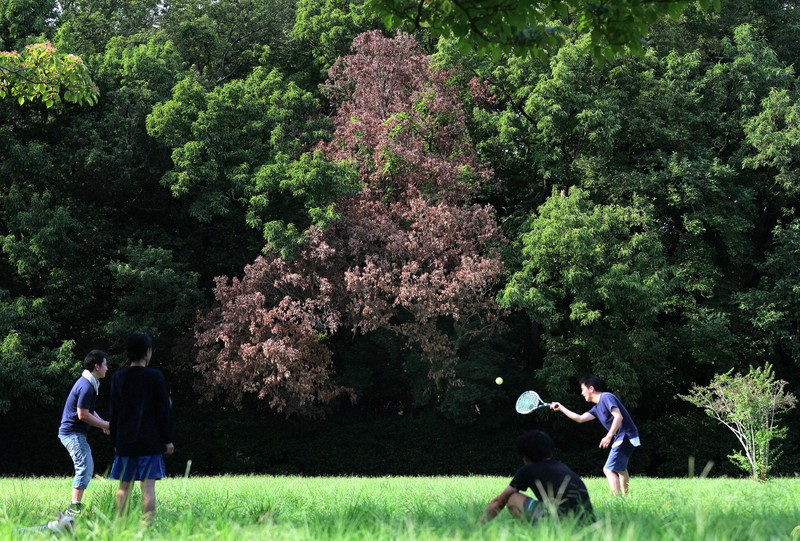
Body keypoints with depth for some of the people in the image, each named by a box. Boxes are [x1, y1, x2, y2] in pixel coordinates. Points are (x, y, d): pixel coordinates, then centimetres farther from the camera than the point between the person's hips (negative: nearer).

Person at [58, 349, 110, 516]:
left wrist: (103, 422, 9)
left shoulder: (89, 384, 14)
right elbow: (83, 415, -22)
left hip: (75, 433, 11)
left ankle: (76, 505, 18)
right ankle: (74, 508, -18)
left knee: (87, 469, 15)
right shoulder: (86, 387, -20)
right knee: (84, 468, -15)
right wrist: (105, 425, -14)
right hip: (73, 432, -11)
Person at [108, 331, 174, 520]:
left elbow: (113, 412, 9)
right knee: (148, 485, -6)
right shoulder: (155, 377, -6)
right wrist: (167, 440, 3)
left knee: (124, 486, 9)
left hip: (125, 441, 4)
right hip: (150, 441, -4)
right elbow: (164, 410, -4)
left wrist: (115, 441, 16)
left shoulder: (118, 377, 5)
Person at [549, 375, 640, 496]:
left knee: (609, 470, -17)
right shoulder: (597, 408, 16)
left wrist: (609, 436, -30)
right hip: (621, 439, 11)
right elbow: (580, 418, 19)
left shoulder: (606, 397, -13)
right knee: (621, 469, 28)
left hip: (626, 437, -11)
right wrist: (561, 408, 21)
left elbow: (618, 416, -24)